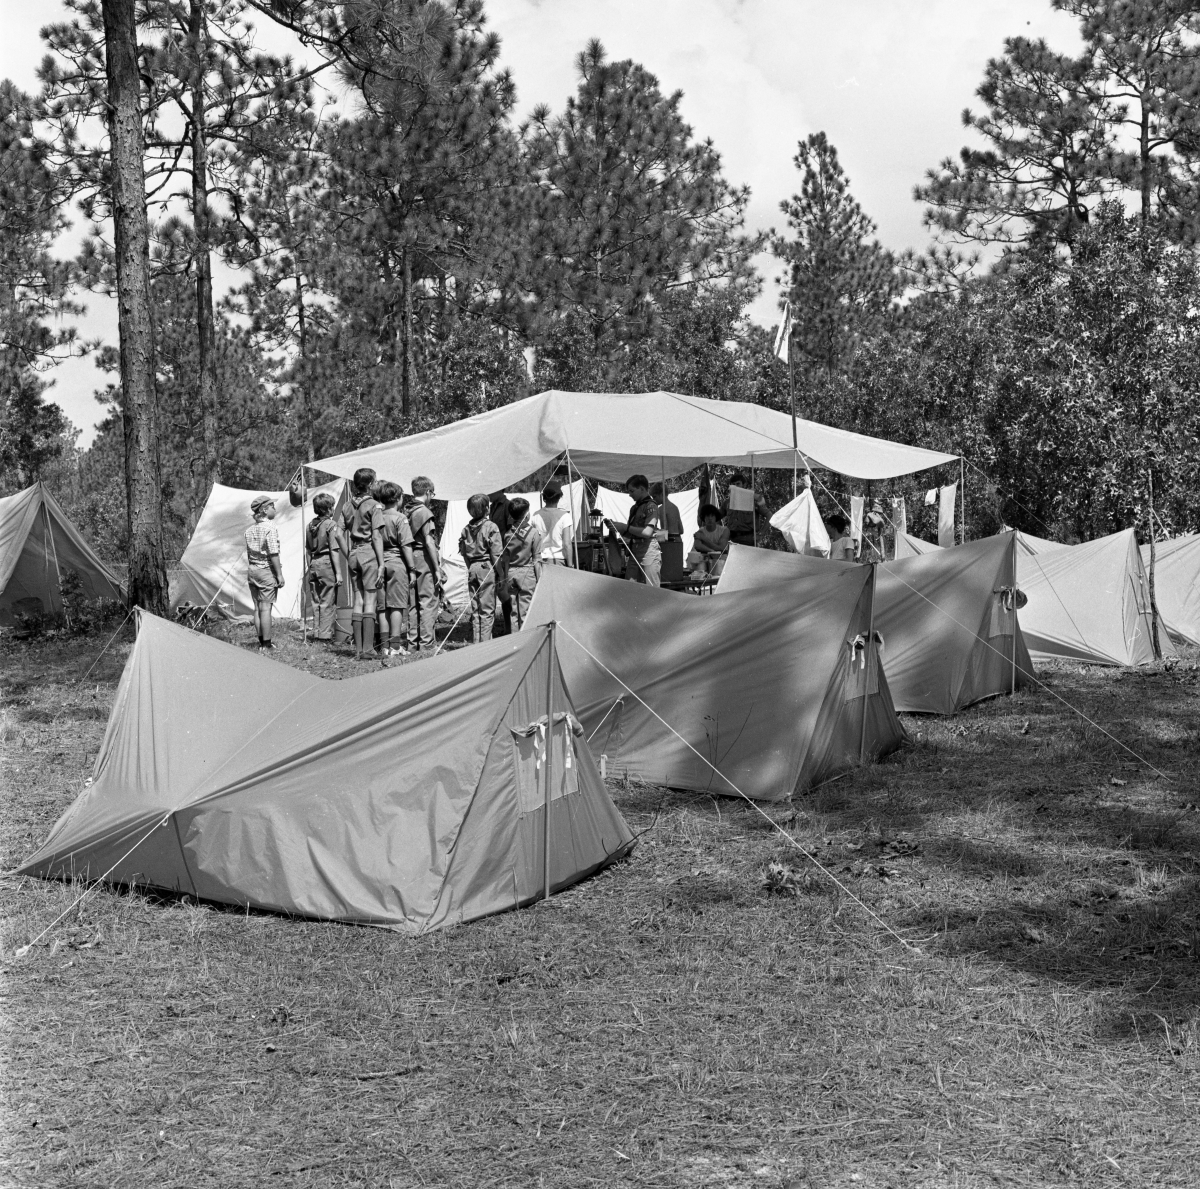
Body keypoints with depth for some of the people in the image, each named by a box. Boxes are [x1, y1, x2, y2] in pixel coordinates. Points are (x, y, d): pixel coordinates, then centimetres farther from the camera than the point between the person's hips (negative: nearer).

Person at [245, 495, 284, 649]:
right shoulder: (270, 528, -12)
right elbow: (273, 554, -15)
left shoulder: (250, 530, 11)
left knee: (257, 607, 10)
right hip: (267, 571, -7)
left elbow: (249, 554, 15)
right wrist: (279, 574, -11)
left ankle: (261, 641, 16)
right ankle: (266, 643, -3)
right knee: (266, 608, -5)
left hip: (252, 571, 7)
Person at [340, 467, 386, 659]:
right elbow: (376, 537, -11)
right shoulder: (373, 506, -7)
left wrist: (349, 555, 13)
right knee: (370, 601, -4)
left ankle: (358, 648, 10)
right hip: (369, 553, -6)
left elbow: (343, 534, 8)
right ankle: (367, 649, -7)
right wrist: (381, 563, -10)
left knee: (358, 601, 10)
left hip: (354, 554, 6)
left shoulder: (347, 506, 10)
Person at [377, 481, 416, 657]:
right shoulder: (400, 518, -5)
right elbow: (406, 546, -9)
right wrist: (411, 569, -5)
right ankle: (395, 646, -3)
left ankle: (384, 645, 7)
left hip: (380, 563, 5)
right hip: (397, 563, -5)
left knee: (383, 606, 7)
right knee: (397, 605, -1)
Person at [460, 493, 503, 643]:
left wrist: (470, 567, 17)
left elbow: (463, 552, 10)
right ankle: (485, 642, -5)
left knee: (475, 609, 12)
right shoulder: (491, 527, -10)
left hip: (472, 569, 5)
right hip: (487, 568, -5)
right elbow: (496, 553, -11)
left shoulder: (466, 529, 6)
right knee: (487, 609, -2)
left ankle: (476, 642, 14)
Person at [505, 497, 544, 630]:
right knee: (525, 611, 0)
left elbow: (506, 559, 6)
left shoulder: (509, 534, 1)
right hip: (527, 573, -3)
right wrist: (539, 579, -1)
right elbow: (536, 559, -7)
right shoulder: (534, 532, -8)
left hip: (511, 573, 3)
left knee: (513, 611, 9)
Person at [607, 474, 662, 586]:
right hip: (634, 553, 8)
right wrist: (616, 526, 6)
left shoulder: (651, 506, -6)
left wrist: (625, 527, -12)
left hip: (649, 552, -8)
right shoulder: (634, 508, 18)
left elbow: (647, 532, -16)